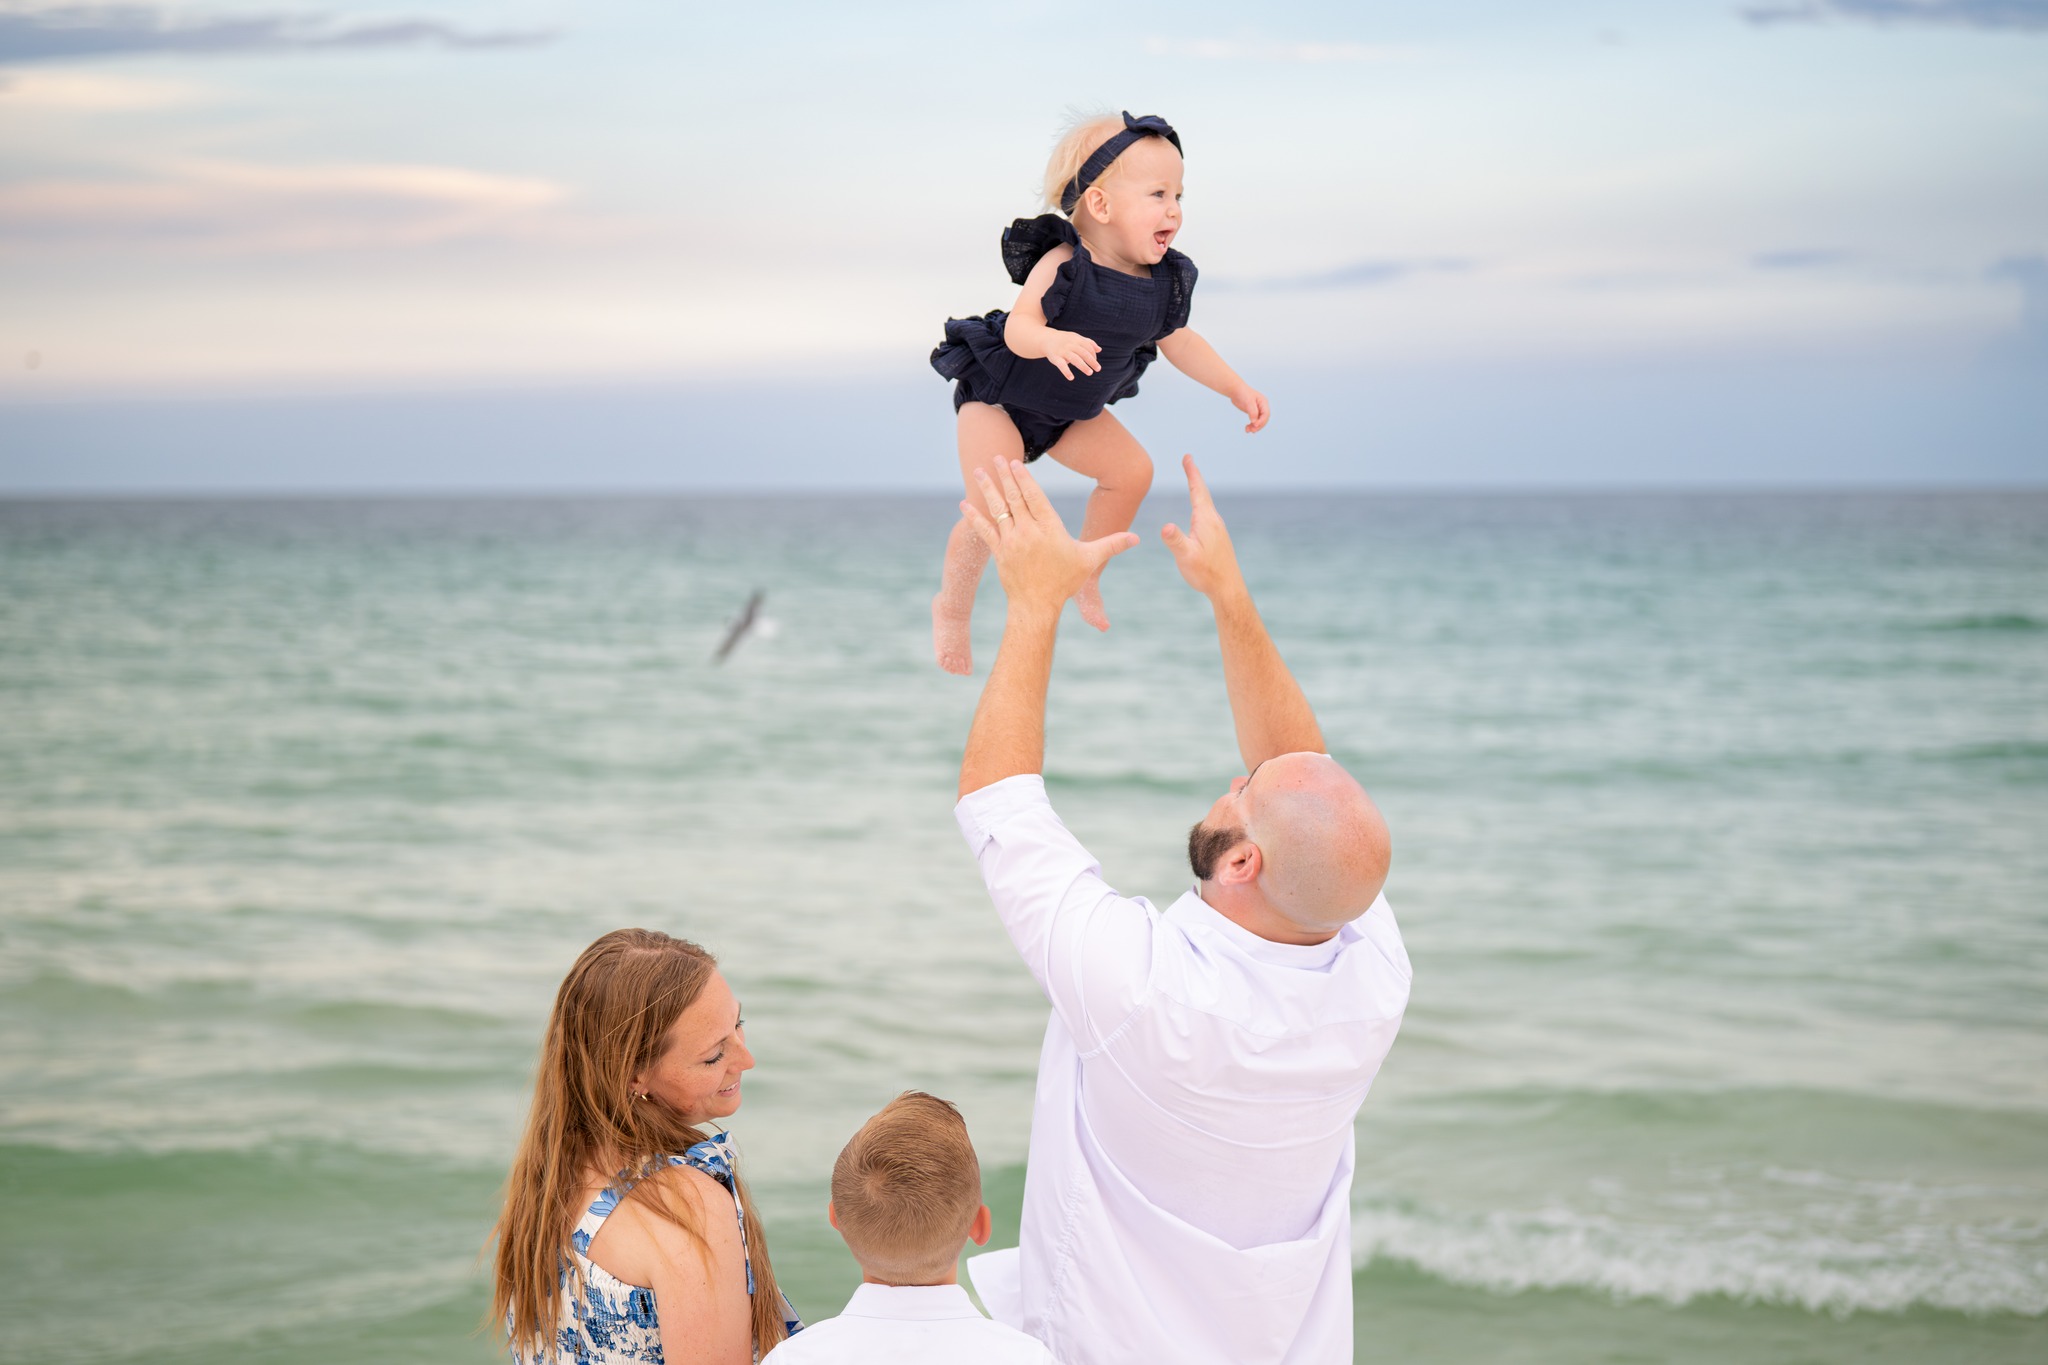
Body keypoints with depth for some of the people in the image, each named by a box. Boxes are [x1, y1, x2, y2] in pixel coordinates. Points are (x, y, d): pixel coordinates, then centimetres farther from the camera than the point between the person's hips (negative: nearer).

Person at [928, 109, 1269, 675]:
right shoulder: (1063, 263, -30)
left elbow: (1178, 342, 8)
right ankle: (952, 609, 6)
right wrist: (1050, 341, -58)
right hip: (998, 398, -7)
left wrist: (1236, 388, 7)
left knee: (1132, 470, -3)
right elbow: (1019, 325, -36)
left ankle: (1084, 575, 19)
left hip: (1073, 412, 7)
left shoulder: (1162, 284, -9)